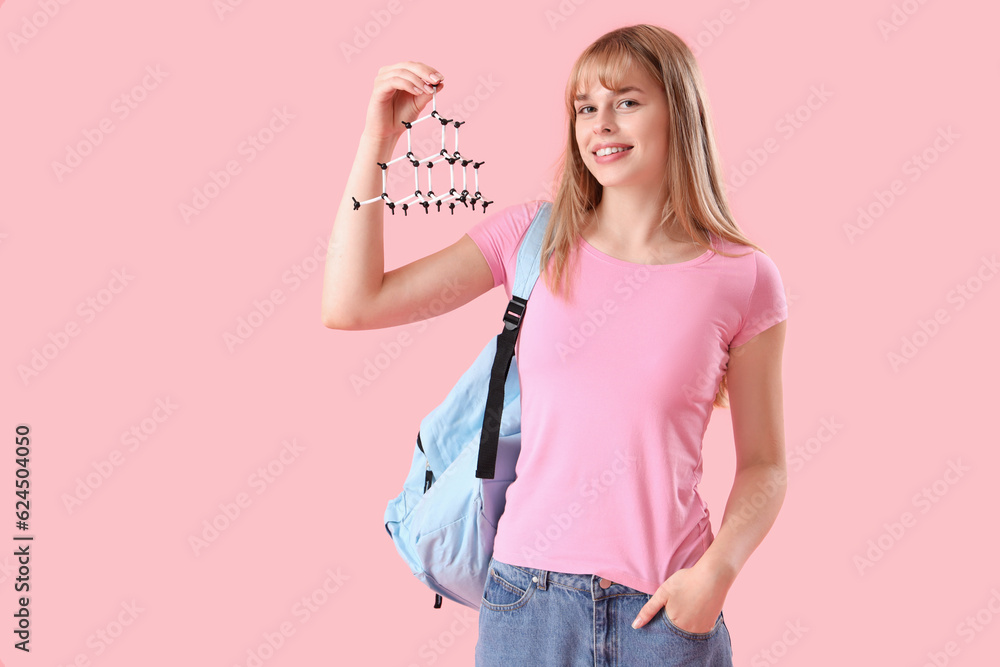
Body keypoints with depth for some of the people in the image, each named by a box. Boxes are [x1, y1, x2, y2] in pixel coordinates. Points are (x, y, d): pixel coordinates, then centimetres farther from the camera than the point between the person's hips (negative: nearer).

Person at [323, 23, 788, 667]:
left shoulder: (744, 278, -4)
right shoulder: (531, 238, 0)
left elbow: (764, 466, 3)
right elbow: (351, 305, -4)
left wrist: (717, 572, -14)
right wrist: (378, 138, -7)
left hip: (664, 609, -1)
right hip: (528, 598, 1)